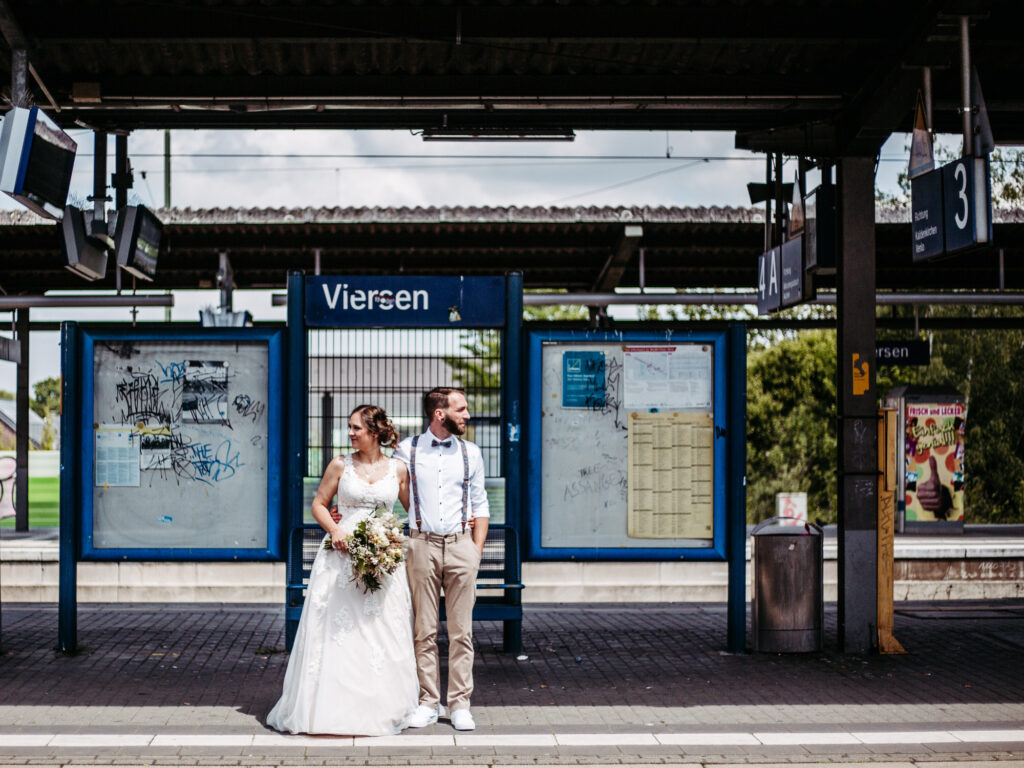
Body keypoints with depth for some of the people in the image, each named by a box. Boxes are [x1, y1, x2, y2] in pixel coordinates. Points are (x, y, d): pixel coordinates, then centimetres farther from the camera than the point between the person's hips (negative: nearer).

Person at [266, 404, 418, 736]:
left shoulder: (398, 469, 6)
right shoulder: (341, 465, 4)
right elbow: (319, 504, 9)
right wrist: (335, 530, -8)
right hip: (342, 554, 0)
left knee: (382, 631, 0)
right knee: (337, 630, -3)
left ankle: (380, 708, 8)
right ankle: (334, 707, 3)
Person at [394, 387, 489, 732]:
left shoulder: (470, 452, 8)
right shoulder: (407, 450, 2)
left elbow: (480, 505, 11)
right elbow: (401, 495, 15)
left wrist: (477, 550, 4)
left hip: (461, 545, 1)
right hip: (422, 545, -1)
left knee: (461, 631, 2)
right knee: (424, 631, 3)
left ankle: (460, 704, 8)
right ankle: (428, 702, 11)